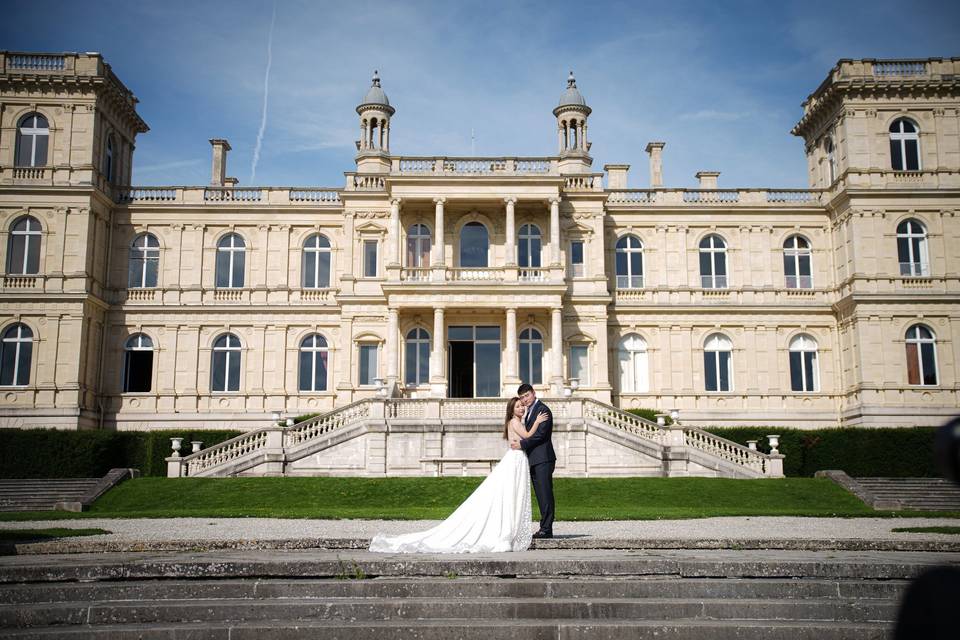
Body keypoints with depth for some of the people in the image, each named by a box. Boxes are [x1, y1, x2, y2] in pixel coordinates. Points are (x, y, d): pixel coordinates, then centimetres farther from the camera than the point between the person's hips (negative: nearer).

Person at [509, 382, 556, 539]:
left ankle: (547, 528, -10)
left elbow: (540, 434, -16)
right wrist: (520, 444, 7)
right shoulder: (530, 412, 22)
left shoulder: (543, 410, -8)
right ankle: (545, 528, 9)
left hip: (543, 459, -9)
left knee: (545, 493, -10)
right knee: (541, 495, 8)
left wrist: (522, 444, -14)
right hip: (534, 460, 9)